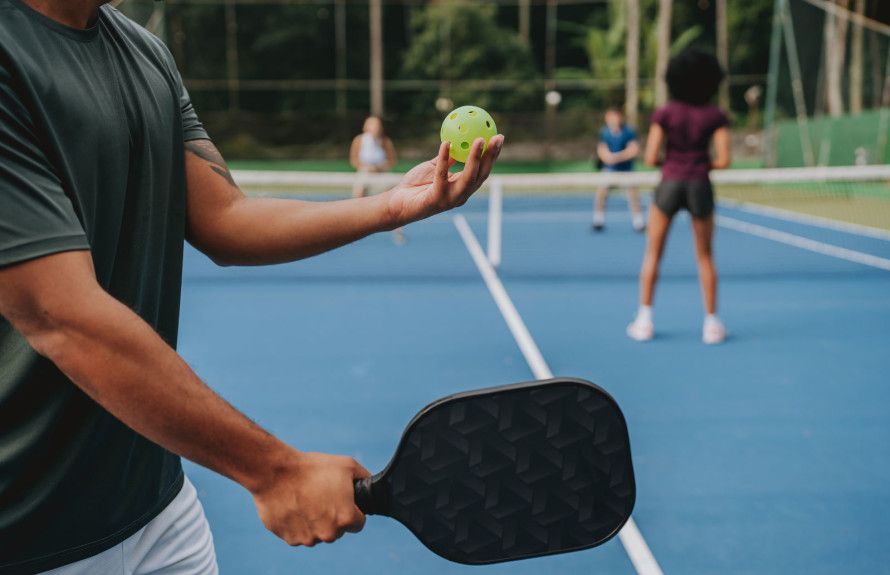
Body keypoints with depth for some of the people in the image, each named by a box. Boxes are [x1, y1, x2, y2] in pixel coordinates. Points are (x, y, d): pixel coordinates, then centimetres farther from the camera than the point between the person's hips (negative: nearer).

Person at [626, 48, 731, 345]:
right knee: (705, 257, 13)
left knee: (653, 254, 11)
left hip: (670, 185, 0)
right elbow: (723, 160, -8)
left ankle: (644, 320, 10)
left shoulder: (664, 114, -3)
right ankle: (711, 322, 13)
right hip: (700, 187, 1)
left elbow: (650, 158, -7)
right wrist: (704, 165, 12)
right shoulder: (716, 116, -2)